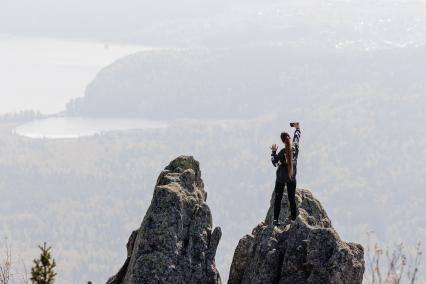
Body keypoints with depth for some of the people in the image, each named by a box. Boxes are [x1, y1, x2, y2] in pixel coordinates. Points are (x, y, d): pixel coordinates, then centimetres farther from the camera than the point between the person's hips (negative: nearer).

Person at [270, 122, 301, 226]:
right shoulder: (295, 148, -9)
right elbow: (296, 138, 12)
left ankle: (276, 219, 6)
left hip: (281, 179, -4)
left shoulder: (283, 152, -23)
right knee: (292, 198, 14)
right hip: (292, 178, 4)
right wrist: (297, 128, 29)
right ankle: (294, 218, 19)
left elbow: (275, 163, -13)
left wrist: (273, 152, -8)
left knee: (278, 199, 6)